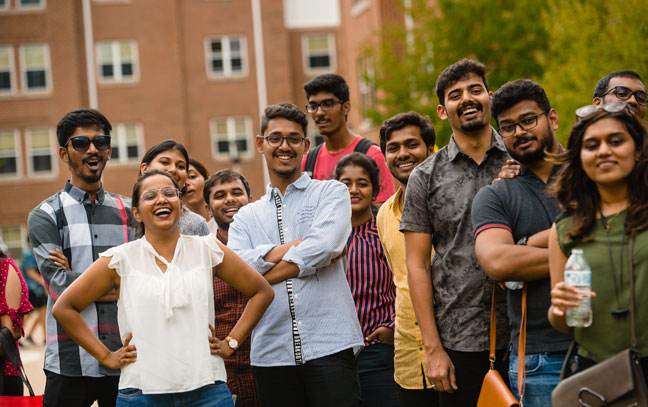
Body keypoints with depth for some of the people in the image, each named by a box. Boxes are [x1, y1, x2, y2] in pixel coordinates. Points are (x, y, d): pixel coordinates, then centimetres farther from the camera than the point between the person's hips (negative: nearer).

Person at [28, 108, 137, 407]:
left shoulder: (128, 212, 13)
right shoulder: (45, 216, 3)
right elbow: (60, 285, -10)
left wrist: (79, 277, -11)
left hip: (126, 356, 3)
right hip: (70, 362, -3)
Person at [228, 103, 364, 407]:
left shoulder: (331, 193, 9)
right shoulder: (246, 217, 18)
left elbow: (322, 247, -10)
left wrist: (265, 267, -1)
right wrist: (294, 248, -8)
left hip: (329, 344, -3)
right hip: (271, 352, 3)